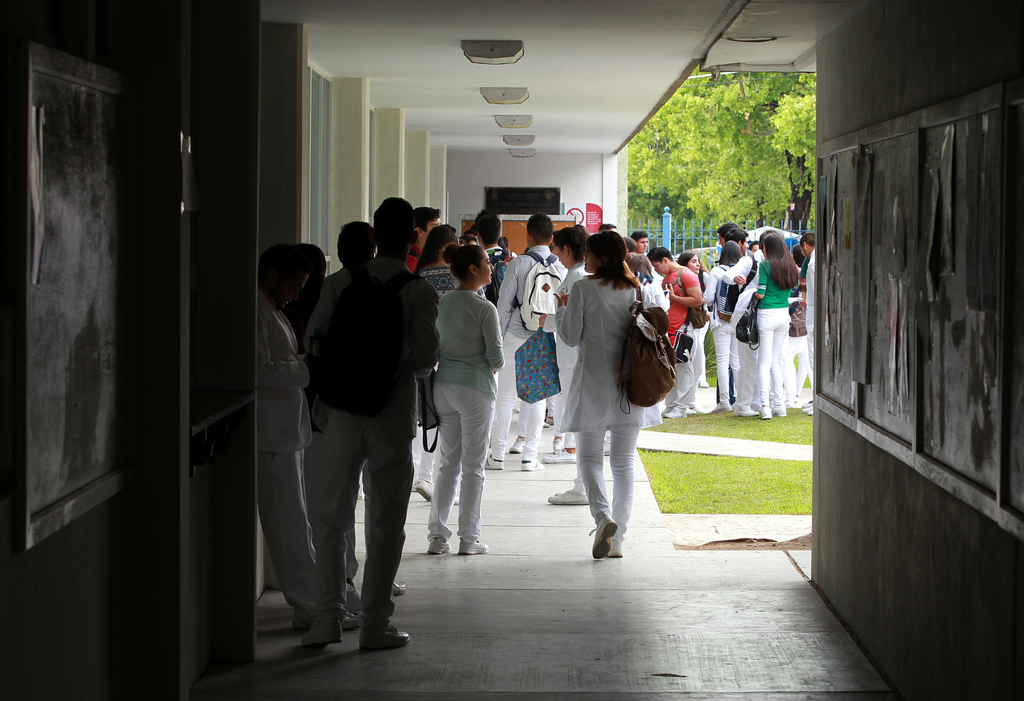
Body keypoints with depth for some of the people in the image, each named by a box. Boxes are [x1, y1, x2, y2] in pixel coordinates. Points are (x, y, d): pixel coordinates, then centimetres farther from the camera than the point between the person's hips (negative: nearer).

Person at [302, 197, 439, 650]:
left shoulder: (340, 282, 1)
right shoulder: (419, 291, -7)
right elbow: (426, 356, -13)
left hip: (343, 409, 2)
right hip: (393, 413, -2)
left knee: (333, 516, 11)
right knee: (385, 523, 5)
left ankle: (327, 618, 6)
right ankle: (375, 625, 7)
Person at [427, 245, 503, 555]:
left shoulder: (441, 303, 6)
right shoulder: (484, 308, -11)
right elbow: (496, 355, -12)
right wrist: (494, 366, 9)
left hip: (443, 385, 5)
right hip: (475, 388, -5)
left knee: (448, 462, 12)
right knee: (473, 465, 3)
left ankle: (437, 535, 9)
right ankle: (469, 538, 6)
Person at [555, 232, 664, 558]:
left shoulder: (583, 289, -9)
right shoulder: (641, 290, 2)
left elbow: (570, 337, -5)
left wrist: (561, 308, 11)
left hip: (594, 383, -3)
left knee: (590, 456, 8)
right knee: (624, 461, 9)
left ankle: (603, 514, -18)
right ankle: (617, 538, 9)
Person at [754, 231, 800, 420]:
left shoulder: (765, 265, -10)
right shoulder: (790, 266, 7)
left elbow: (760, 294, -12)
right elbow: (792, 287, 13)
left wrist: (752, 293, 8)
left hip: (767, 314, -6)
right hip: (784, 313, 6)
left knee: (764, 361, -4)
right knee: (775, 360, 15)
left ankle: (765, 405, -13)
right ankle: (779, 403, 14)